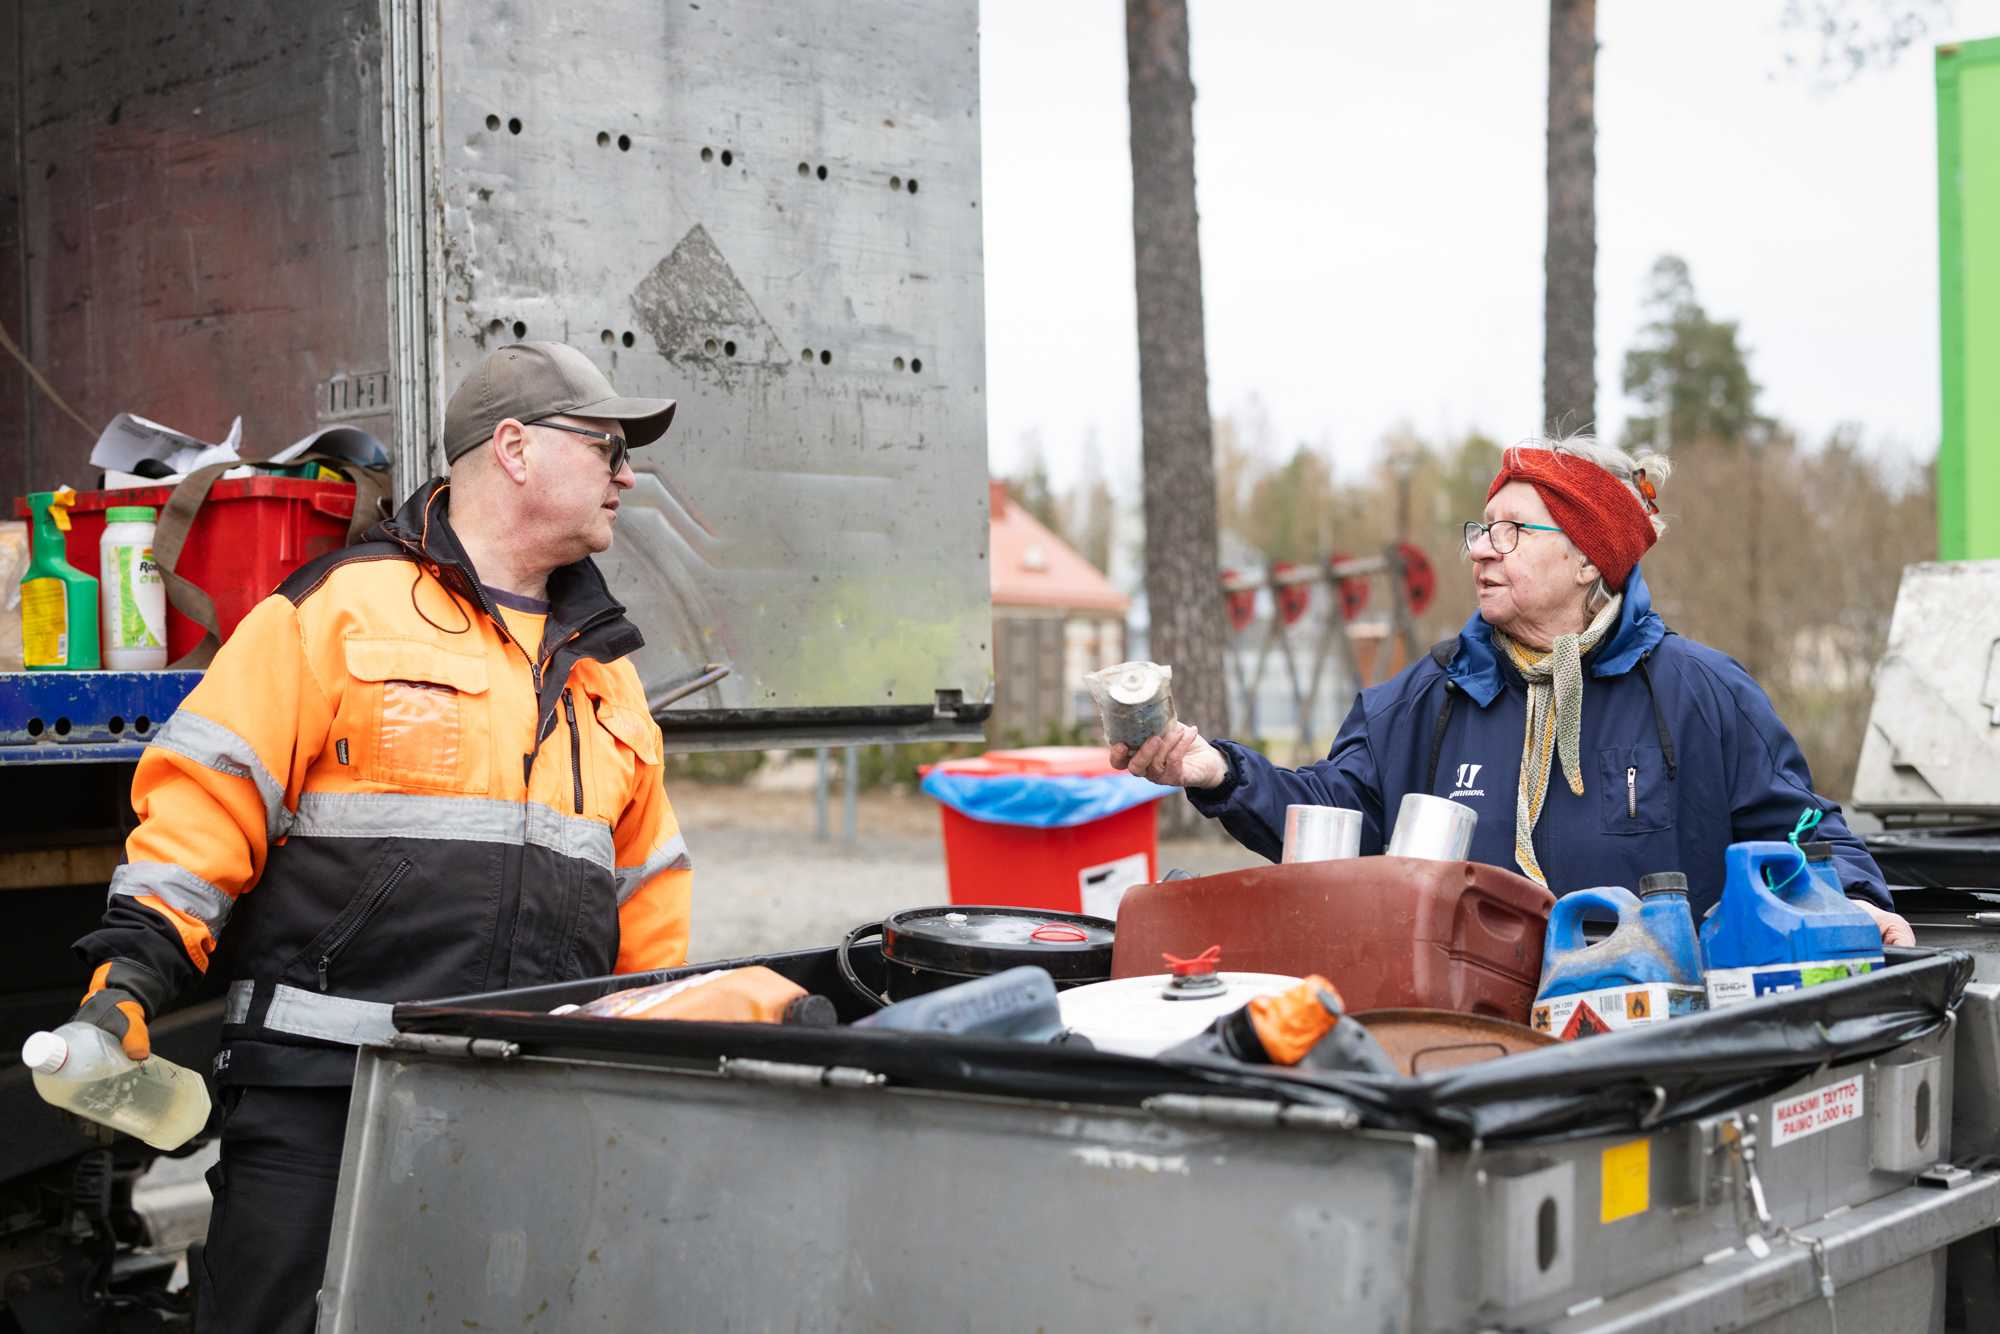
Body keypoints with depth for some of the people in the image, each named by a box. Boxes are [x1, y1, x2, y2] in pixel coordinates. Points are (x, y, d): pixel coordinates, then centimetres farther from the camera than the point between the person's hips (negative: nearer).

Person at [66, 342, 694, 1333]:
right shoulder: (339, 609, 2)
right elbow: (210, 795, -3)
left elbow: (645, 896, 24)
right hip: (320, 1095, -5)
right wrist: (131, 973, -12)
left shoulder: (605, 669, 21)